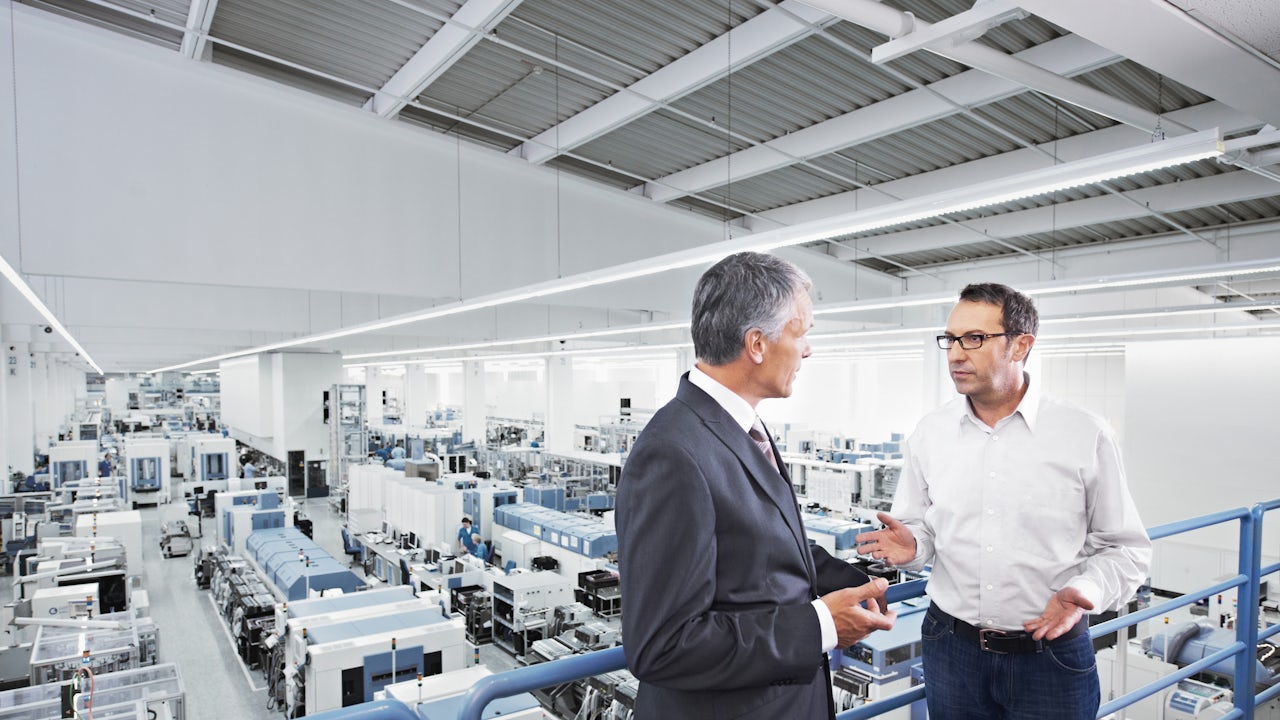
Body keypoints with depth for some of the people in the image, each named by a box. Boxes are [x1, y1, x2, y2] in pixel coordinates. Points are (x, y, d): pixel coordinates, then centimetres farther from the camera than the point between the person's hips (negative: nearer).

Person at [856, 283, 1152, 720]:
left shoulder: (1085, 436, -8)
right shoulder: (929, 433, -1)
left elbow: (1125, 549, -1)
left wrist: (1084, 591, -18)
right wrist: (910, 545, -13)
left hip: (1051, 655, -2)